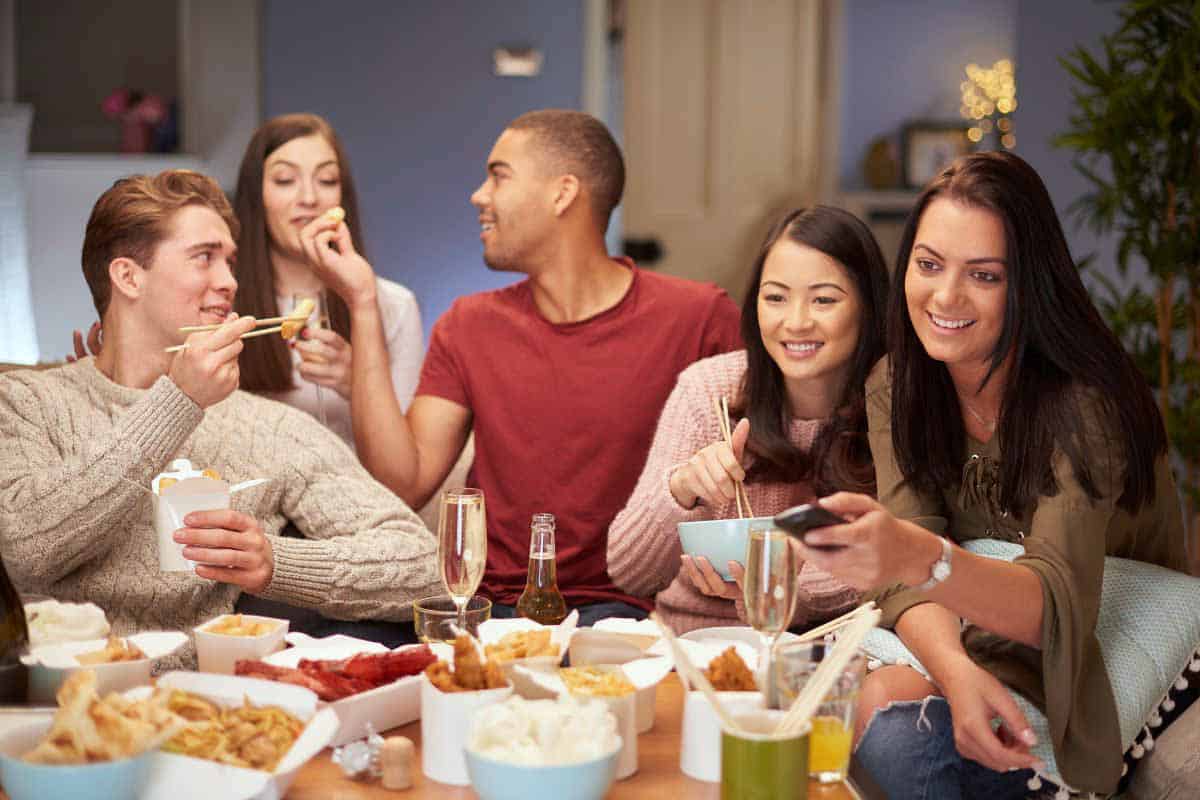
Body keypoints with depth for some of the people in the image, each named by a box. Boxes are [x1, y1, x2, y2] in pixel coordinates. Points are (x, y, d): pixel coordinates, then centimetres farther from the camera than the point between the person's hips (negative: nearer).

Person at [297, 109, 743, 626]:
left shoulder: (698, 317, -1)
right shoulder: (469, 326, 12)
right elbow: (401, 487, 0)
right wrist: (363, 304, 0)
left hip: (622, 607, -2)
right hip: (489, 607, 3)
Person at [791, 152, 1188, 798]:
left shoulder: (1082, 405, -20)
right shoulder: (895, 388, -2)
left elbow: (1056, 603, -32)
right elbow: (911, 577, -11)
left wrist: (923, 557, -53)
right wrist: (955, 669, -34)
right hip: (976, 653, 5)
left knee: (892, 722, -31)